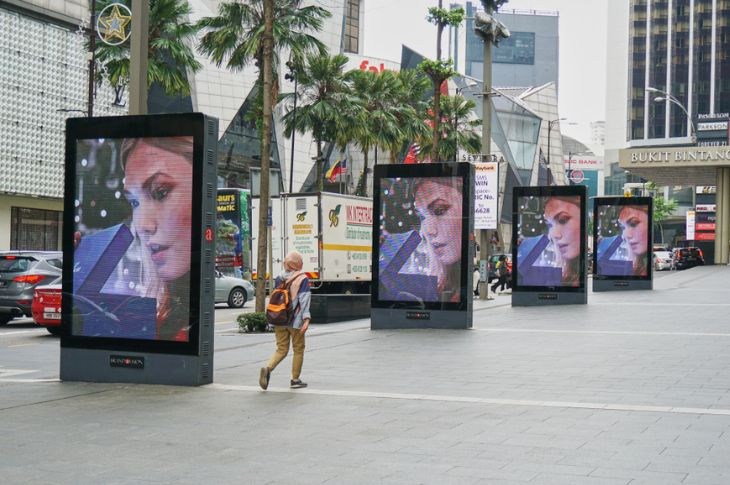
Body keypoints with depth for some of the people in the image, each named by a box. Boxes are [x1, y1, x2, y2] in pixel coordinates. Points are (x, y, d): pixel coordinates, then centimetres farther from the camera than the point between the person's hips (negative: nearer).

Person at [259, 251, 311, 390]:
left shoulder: (279, 278, 7)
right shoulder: (302, 279, -8)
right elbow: (304, 300, -15)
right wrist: (306, 319, -18)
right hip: (295, 321, -4)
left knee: (281, 349, 10)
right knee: (298, 350, 11)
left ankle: (267, 369, -15)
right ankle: (295, 380, 15)